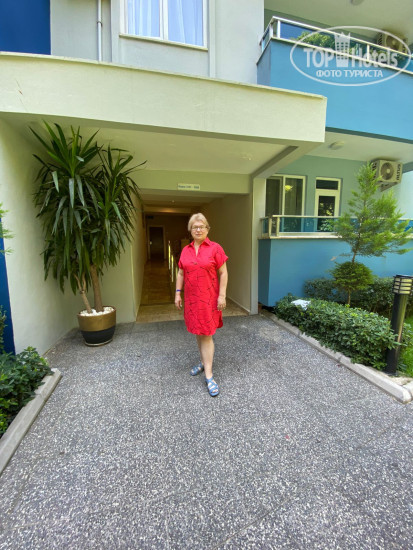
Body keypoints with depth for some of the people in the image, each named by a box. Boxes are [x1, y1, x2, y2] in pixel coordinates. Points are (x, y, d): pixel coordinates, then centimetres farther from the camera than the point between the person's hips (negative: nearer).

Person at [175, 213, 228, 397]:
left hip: (209, 298, -5)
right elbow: (180, 273, 12)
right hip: (191, 298, 5)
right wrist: (178, 293, 7)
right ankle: (204, 362, 36)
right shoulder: (185, 250, 8)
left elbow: (223, 273, -7)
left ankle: (208, 376, 9)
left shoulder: (215, 248, -6)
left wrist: (222, 295, -12)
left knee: (206, 335, -2)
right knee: (198, 333, 16)